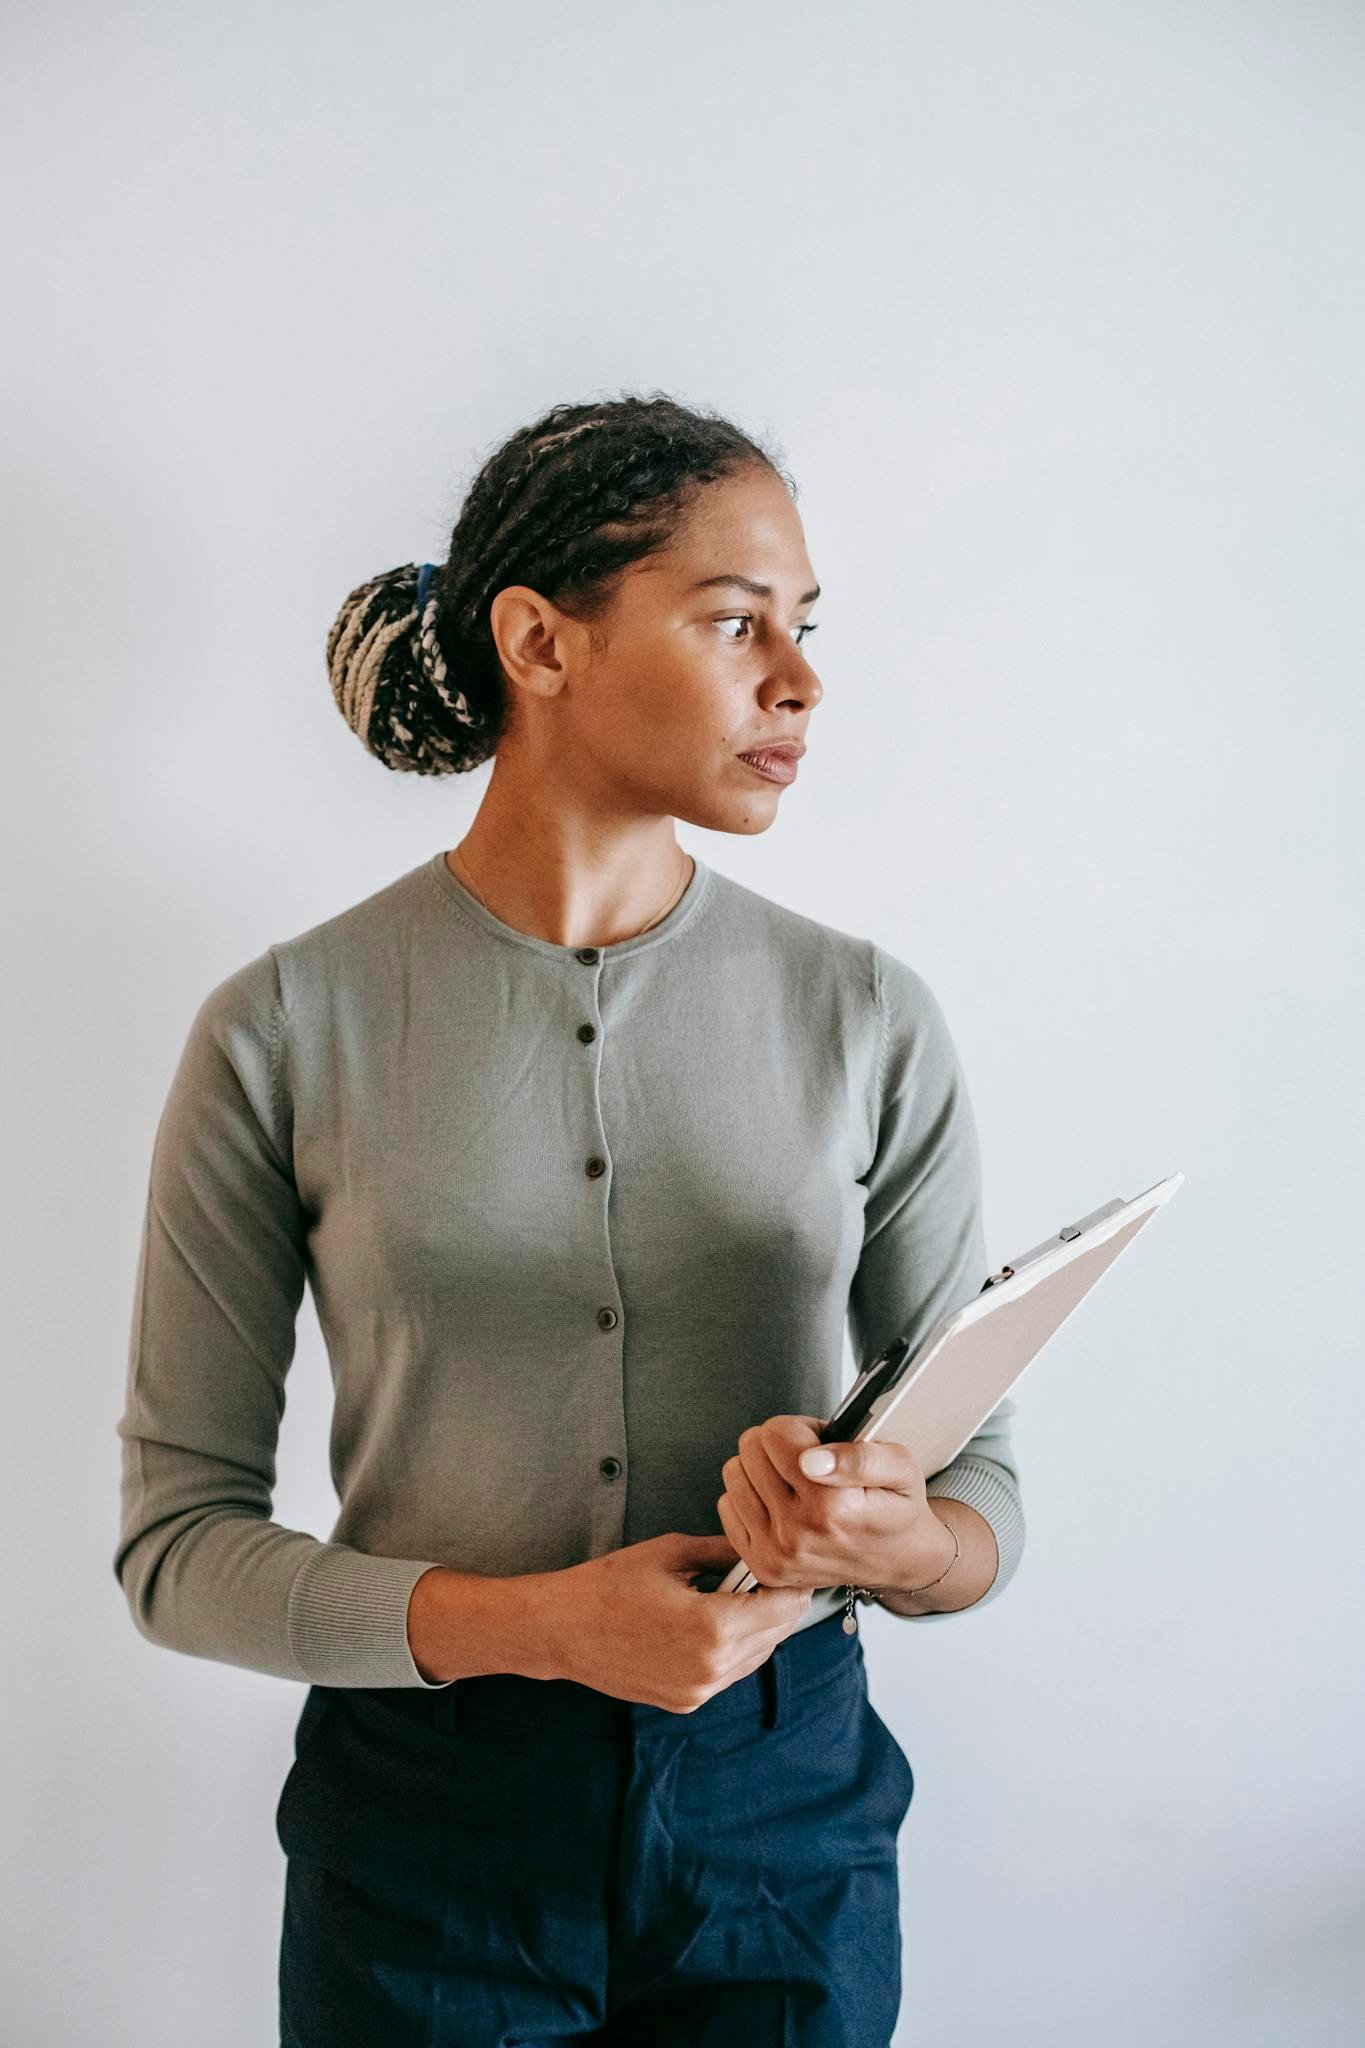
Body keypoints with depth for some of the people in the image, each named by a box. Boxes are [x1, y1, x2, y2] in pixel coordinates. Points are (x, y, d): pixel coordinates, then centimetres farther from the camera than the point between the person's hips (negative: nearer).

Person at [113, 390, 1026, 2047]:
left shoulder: (869, 1020, -4)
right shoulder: (286, 1030, -10)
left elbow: (985, 1492, 1)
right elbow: (177, 1540, -7)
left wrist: (892, 1543, -21)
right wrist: (537, 1622, -20)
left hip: (786, 1812, 2)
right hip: (424, 1831, -1)